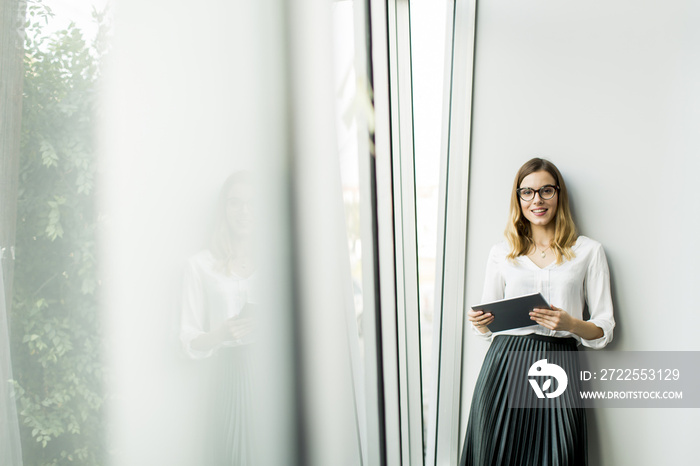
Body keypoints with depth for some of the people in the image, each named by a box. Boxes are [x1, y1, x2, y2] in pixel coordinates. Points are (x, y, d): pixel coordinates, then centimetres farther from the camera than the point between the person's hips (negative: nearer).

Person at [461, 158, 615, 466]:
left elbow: (605, 328, 5)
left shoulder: (587, 251, 7)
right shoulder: (502, 253, 12)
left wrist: (571, 323, -14)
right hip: (504, 365, 2)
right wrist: (479, 323, -5)